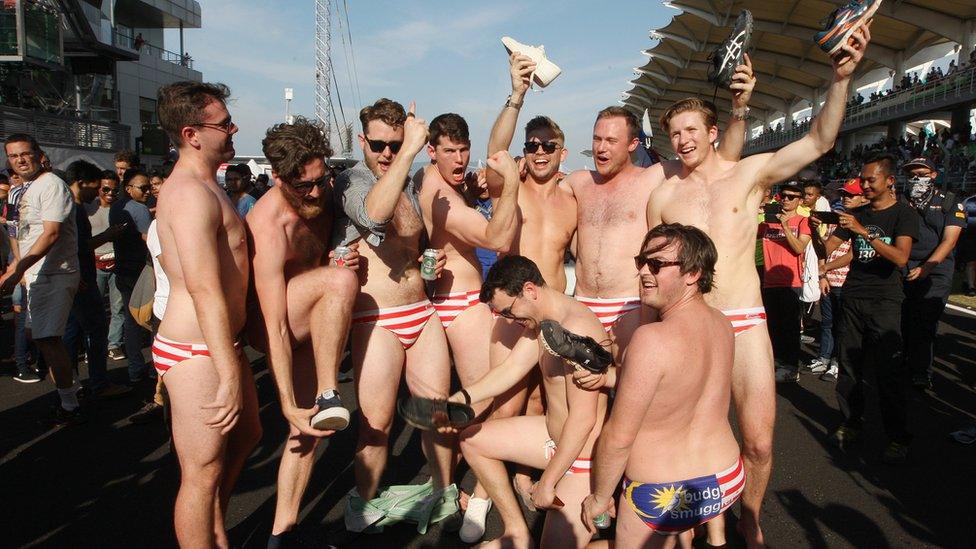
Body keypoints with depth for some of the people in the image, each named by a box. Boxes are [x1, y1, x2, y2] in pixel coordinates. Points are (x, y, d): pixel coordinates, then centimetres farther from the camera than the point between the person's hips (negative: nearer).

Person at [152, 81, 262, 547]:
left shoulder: (202, 185, 14)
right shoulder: (192, 193, -19)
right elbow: (206, 292, -26)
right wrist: (229, 377, -27)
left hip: (219, 344, 11)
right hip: (196, 353, -11)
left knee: (245, 435, 25)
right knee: (203, 473, 0)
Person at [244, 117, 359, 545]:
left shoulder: (323, 194, -5)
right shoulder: (269, 226, -28)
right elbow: (275, 329, -31)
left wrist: (342, 257, -10)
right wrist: (288, 406, -32)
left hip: (310, 323, 7)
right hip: (266, 323, -7)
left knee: (309, 427, 3)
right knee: (341, 280, -33)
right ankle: (328, 397, -25)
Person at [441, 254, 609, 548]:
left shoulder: (576, 328, -29)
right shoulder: (540, 320, 2)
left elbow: (583, 418, -29)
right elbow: (512, 367, 9)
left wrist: (547, 483, -20)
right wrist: (459, 399, -6)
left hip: (584, 456, -10)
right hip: (554, 434, 10)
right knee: (472, 440, 14)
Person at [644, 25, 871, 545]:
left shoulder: (749, 173, 2)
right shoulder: (662, 189, 5)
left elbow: (819, 140, -9)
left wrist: (841, 77, -23)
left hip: (745, 324, -1)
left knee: (759, 443, 0)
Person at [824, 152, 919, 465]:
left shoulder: (903, 214, -2)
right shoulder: (856, 214, 14)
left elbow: (900, 258, -17)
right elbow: (827, 249, 8)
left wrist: (864, 232, -23)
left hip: (885, 301, -5)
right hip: (852, 298, 5)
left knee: (888, 371, -5)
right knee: (849, 365, 7)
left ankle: (898, 439, 5)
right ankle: (851, 424, 18)